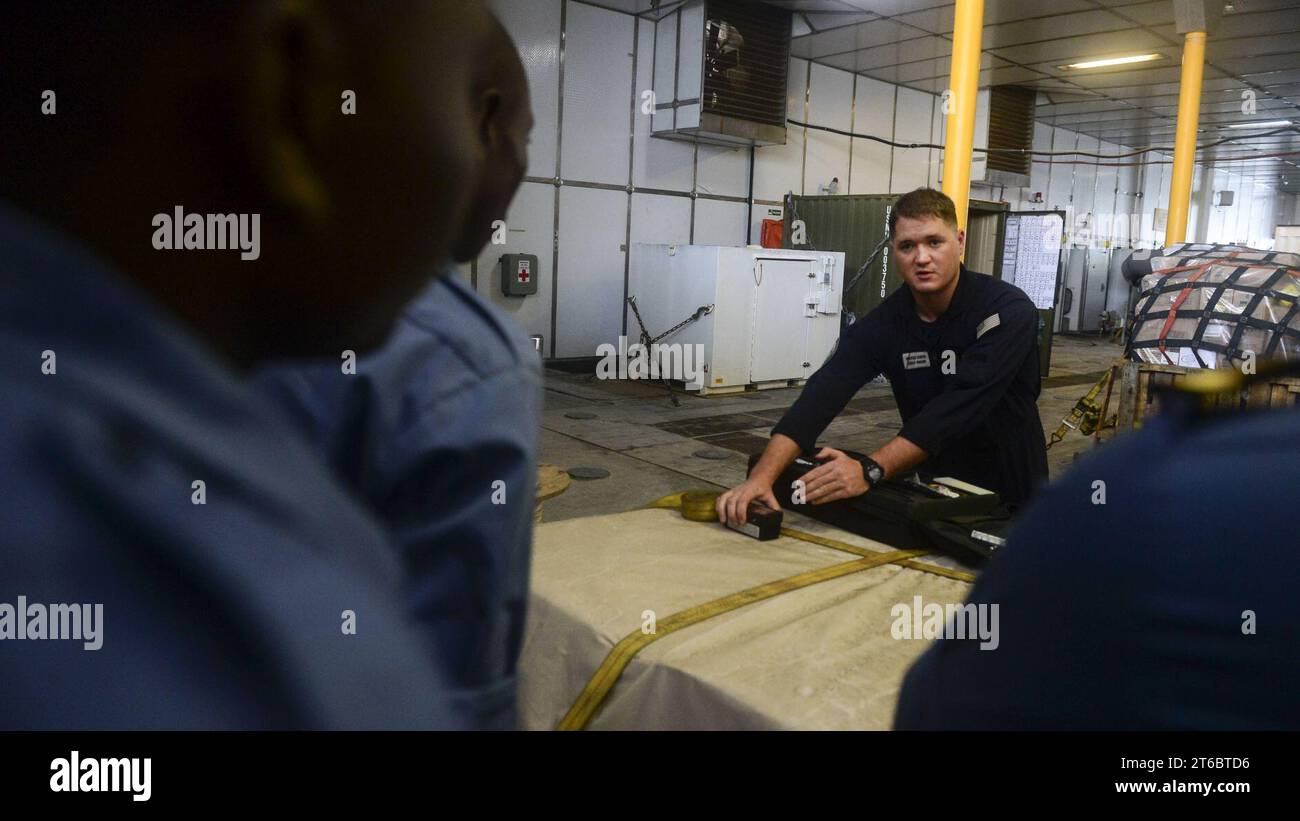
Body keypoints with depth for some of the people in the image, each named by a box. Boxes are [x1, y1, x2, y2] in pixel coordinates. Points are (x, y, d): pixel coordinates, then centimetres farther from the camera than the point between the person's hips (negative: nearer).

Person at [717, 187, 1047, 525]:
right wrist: (762, 475, -34)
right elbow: (823, 394, -20)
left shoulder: (1008, 311, -17)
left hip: (1009, 497, -2)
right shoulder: (884, 323, -7)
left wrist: (870, 471, -38)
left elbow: (959, 406, -28)